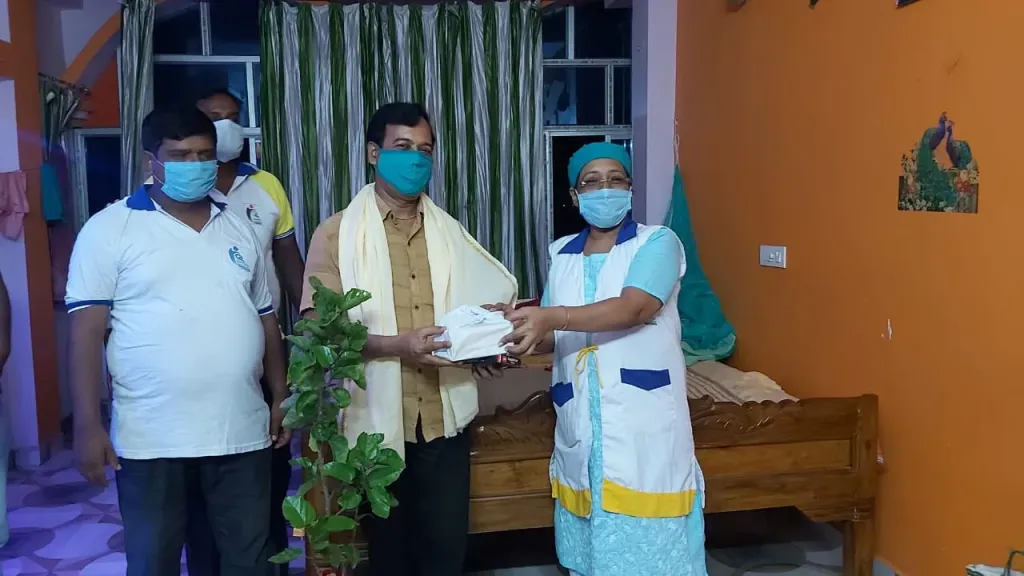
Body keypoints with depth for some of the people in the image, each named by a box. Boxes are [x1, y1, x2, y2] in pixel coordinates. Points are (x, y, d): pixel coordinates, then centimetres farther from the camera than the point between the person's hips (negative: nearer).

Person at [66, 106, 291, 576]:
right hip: (151, 439, -3)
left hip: (242, 432, 4)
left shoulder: (239, 230, 11)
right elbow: (86, 332, -7)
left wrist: (281, 398, 12)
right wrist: (87, 426, -12)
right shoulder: (109, 230, -3)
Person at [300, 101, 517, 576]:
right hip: (377, 421, -3)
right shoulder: (336, 234, -3)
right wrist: (397, 345, -24)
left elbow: (484, 302, 14)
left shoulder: (449, 231, 10)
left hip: (444, 419, 3)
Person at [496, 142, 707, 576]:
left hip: (643, 422, -4)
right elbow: (554, 336, 6)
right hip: (581, 425, 5)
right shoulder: (562, 254, 12)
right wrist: (520, 334, -16)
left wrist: (553, 317, -33)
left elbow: (634, 308, -21)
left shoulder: (657, 242, -4)